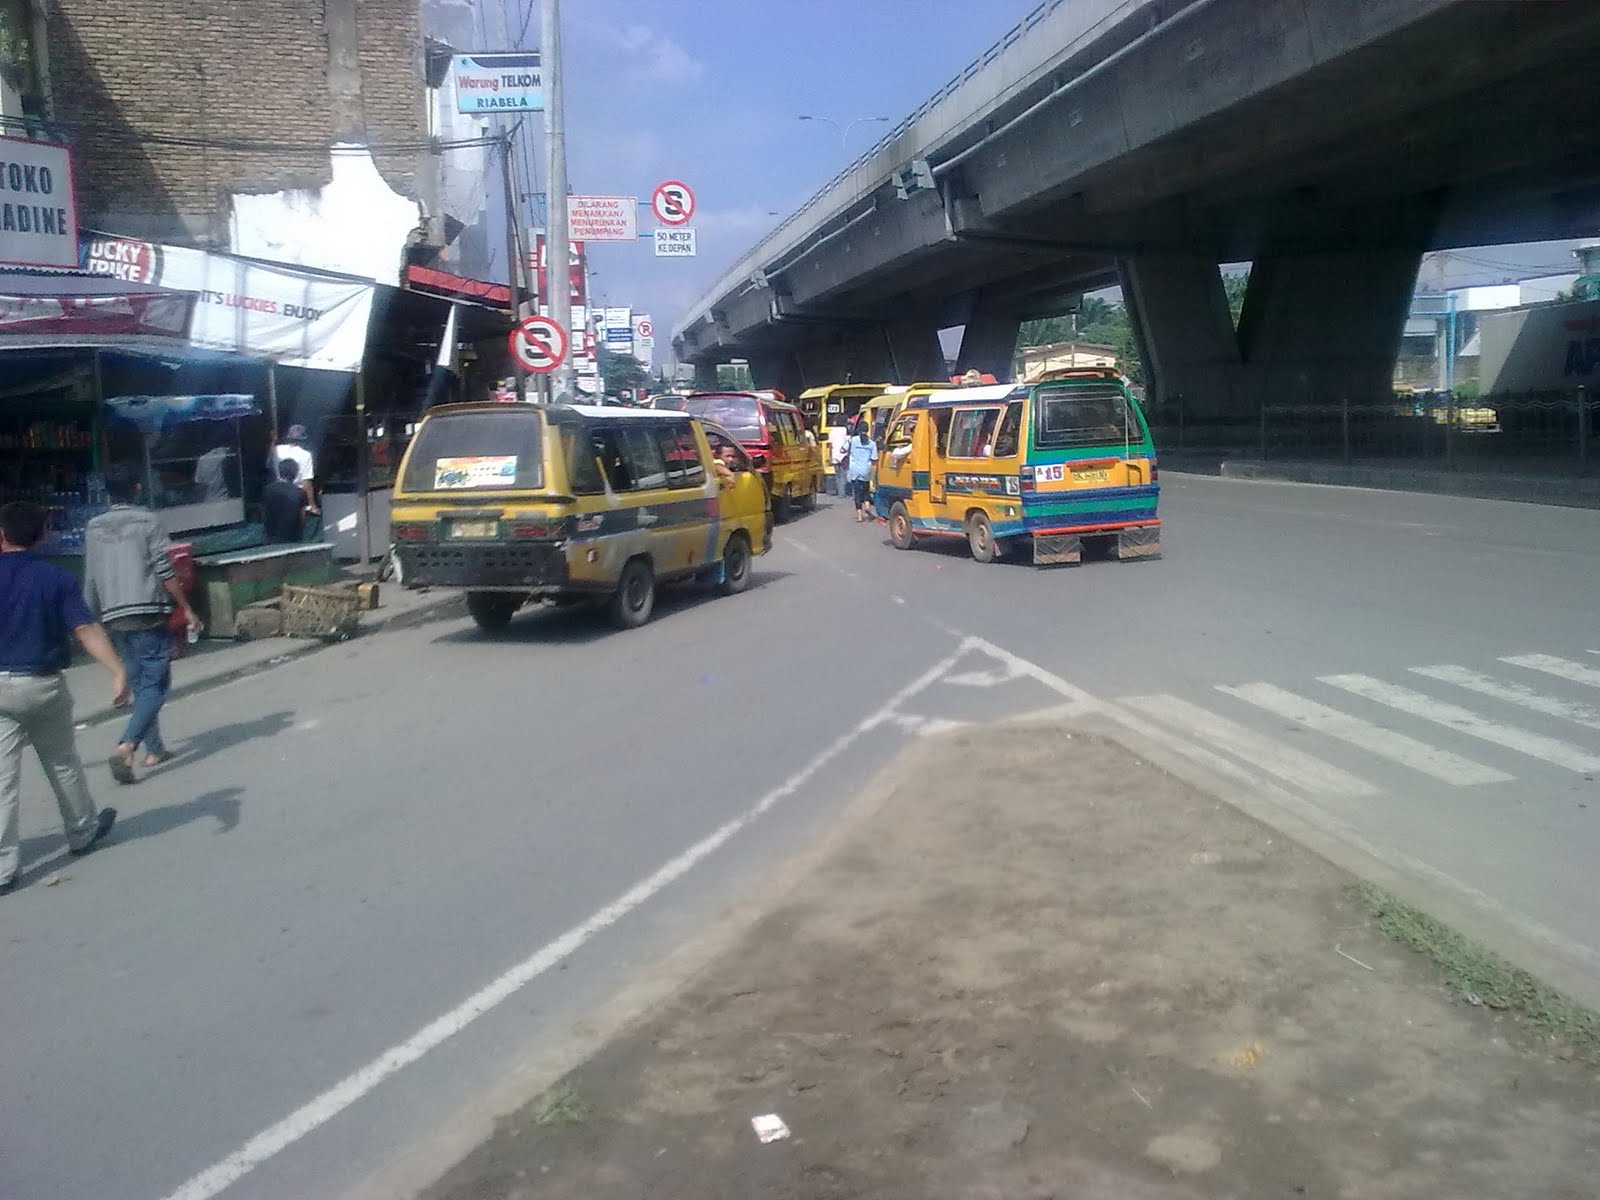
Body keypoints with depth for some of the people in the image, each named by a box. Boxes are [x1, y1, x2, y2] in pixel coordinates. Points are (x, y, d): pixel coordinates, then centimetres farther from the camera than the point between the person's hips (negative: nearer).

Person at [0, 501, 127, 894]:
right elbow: (86, 630, -14)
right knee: (63, 764, 19)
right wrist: (118, 672, -19)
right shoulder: (57, 578, -5)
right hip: (44, 685, 0)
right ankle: (82, 832, 37)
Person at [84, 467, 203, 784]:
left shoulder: (94, 528, 11)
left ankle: (154, 748, 18)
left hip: (114, 618, 5)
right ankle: (126, 746, -20)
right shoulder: (146, 521, -3)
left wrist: (94, 617, 23)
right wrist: (187, 609, -2)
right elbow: (165, 571, -8)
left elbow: (90, 581, 13)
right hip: (148, 614, -5)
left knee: (139, 683, 15)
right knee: (155, 683, -3)